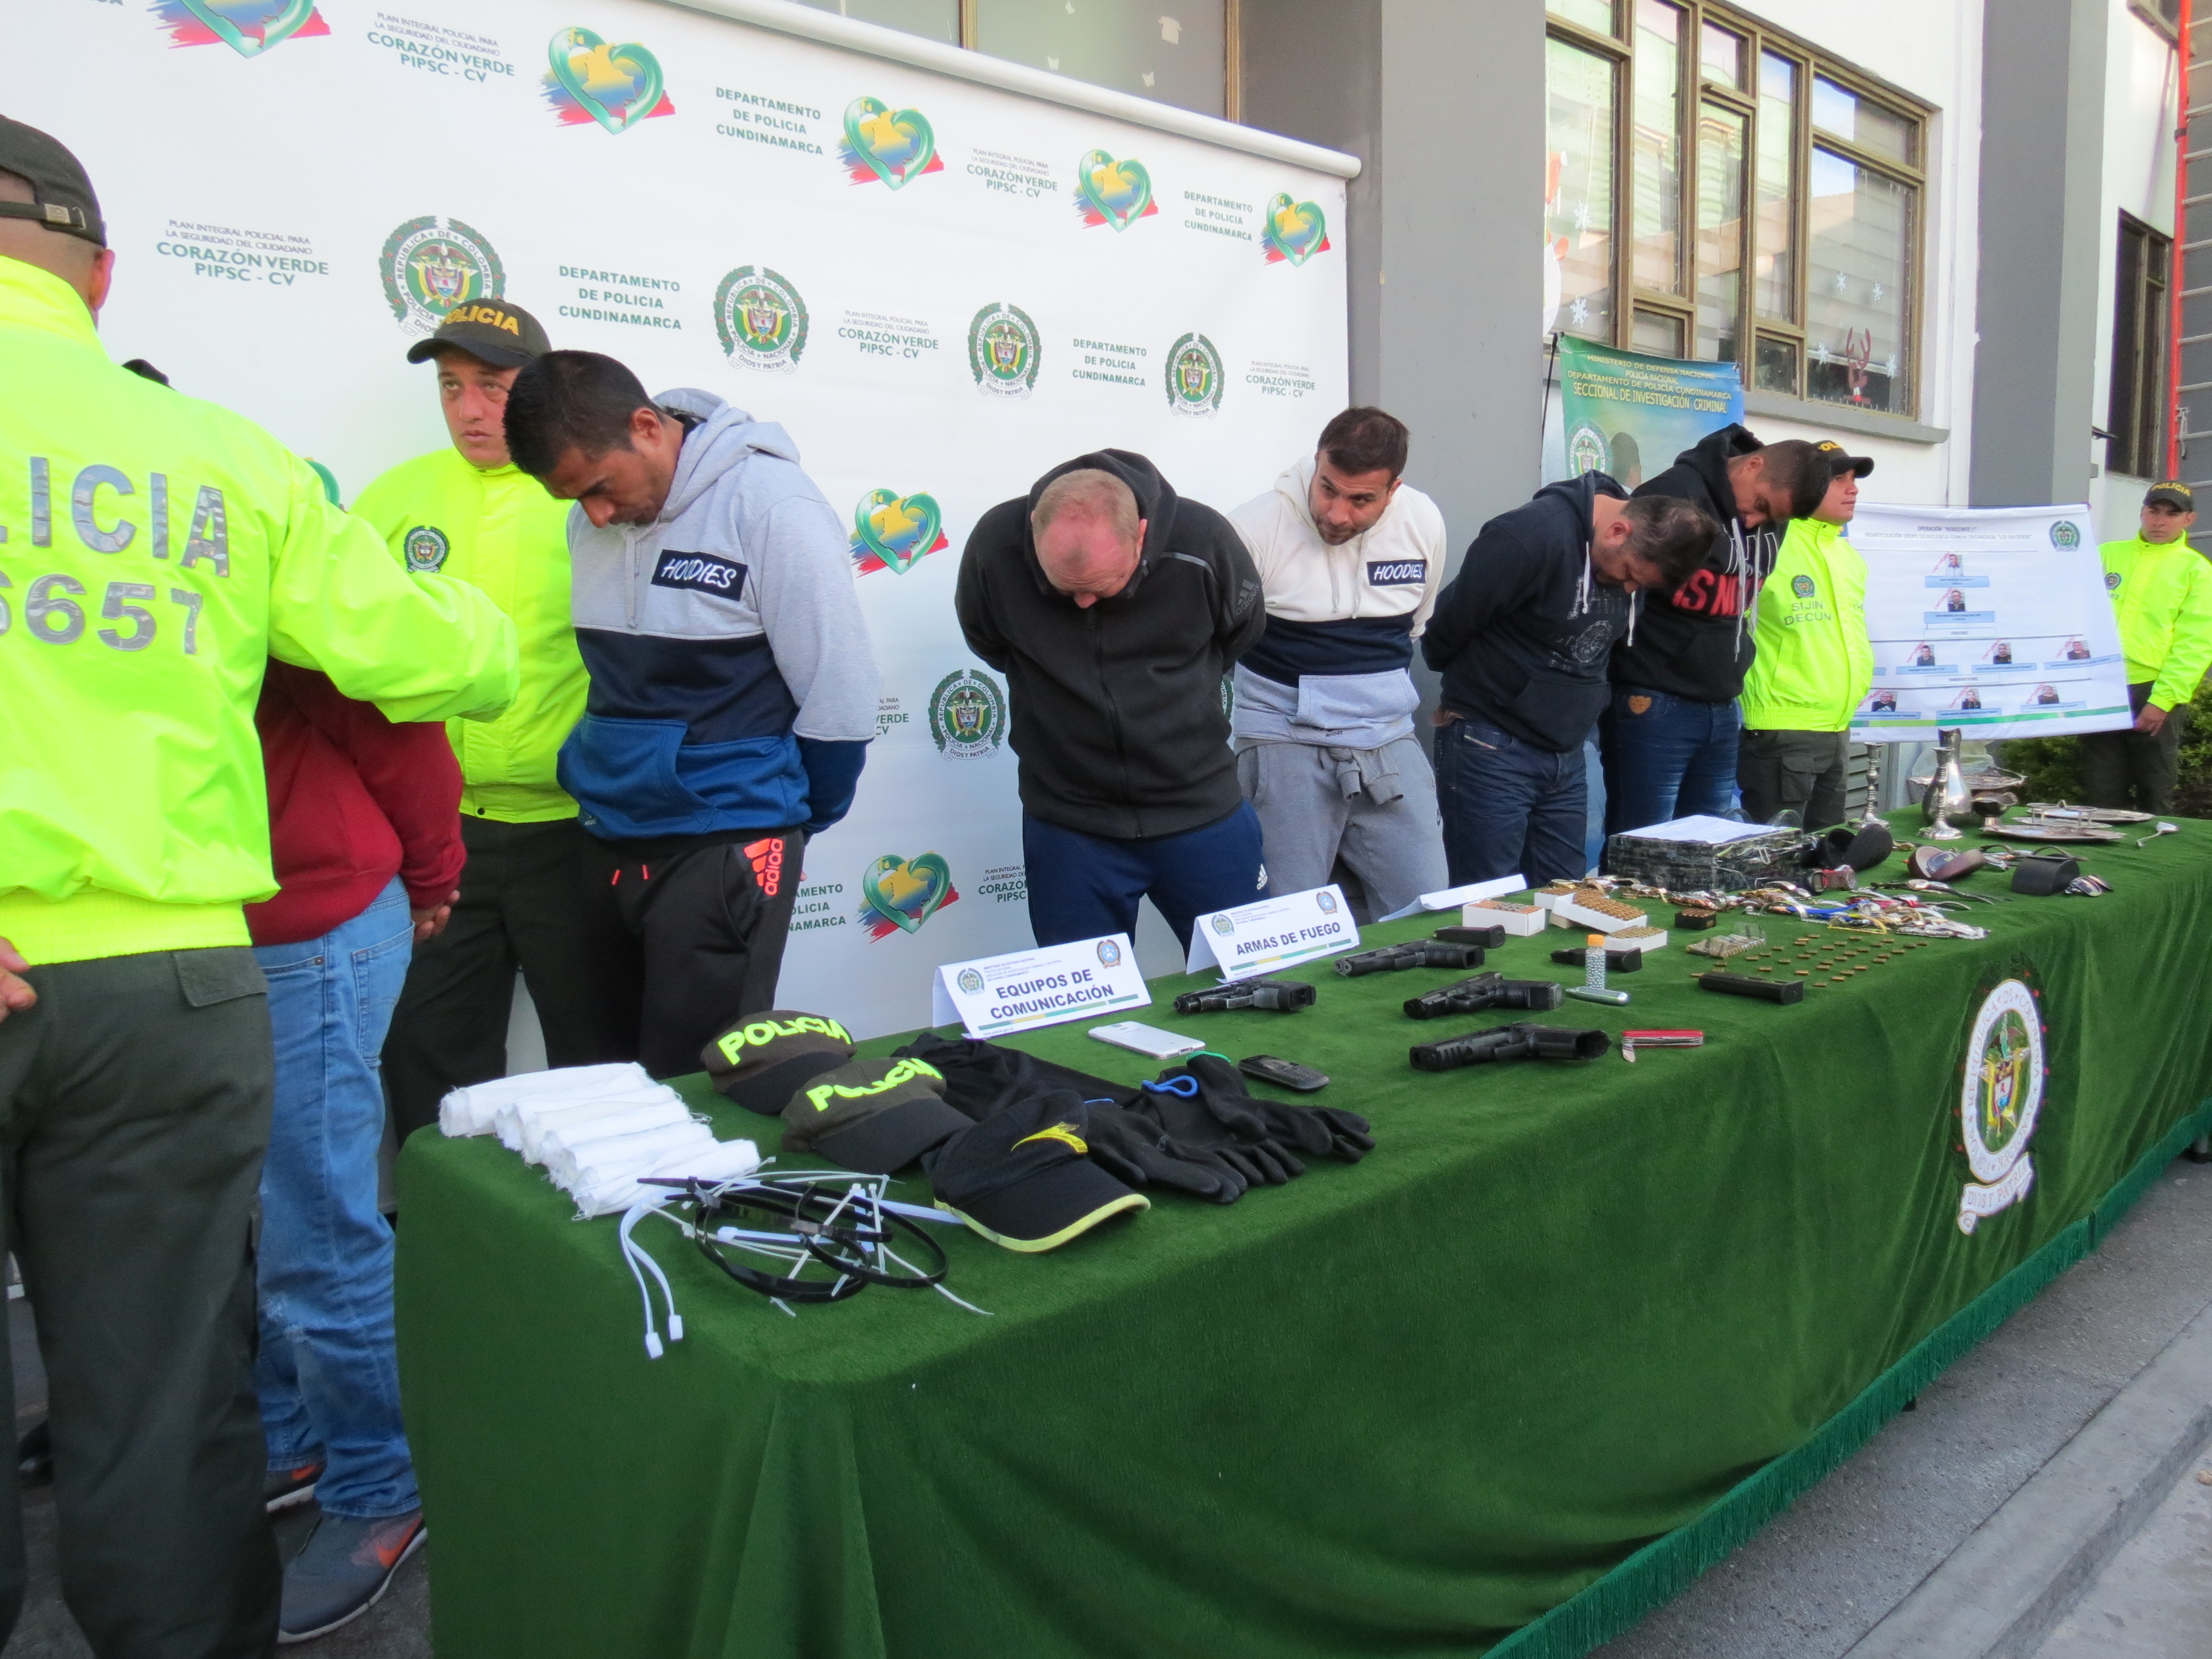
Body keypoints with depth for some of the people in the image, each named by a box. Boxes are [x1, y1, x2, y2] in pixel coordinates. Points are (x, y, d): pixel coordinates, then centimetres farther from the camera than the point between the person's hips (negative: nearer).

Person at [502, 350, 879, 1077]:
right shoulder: (590, 520, 5)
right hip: (610, 846, 7)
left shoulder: (770, 505, -14)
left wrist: (789, 822, 1)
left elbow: (840, 697, -11)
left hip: (723, 851, -6)